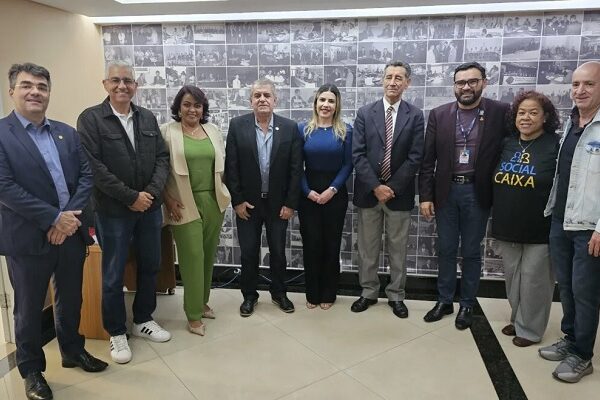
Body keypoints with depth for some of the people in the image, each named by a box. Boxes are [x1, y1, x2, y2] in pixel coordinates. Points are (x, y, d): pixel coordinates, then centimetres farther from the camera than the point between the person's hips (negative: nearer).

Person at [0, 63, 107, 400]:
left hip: (71, 232, 5)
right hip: (28, 239, -4)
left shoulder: (68, 133, 8)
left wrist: (71, 216, -12)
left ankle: (73, 351, 40)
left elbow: (86, 175, 3)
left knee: (71, 299, 19)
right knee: (29, 308, 11)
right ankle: (31, 370, 30)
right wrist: (53, 218, -18)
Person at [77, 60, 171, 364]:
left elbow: (162, 157, 5)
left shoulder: (147, 117, 8)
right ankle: (116, 333, 25)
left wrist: (152, 192, -10)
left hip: (150, 206, 5)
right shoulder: (90, 119, -6)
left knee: (150, 267, 14)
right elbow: (93, 166, -14)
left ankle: (143, 320, 34)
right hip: (113, 210, -4)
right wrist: (131, 197, -16)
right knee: (113, 275, 7)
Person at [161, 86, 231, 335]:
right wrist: (168, 199, -11)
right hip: (184, 204, -4)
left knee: (208, 255, 12)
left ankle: (202, 302, 29)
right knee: (192, 256, -3)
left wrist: (223, 194, 8)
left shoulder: (213, 130, 10)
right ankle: (194, 315, 8)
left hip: (213, 202, 5)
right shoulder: (167, 132, -3)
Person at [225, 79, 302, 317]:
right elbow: (231, 167, -5)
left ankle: (279, 293, 32)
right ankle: (249, 295, 29)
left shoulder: (290, 128, -4)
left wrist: (291, 203, -7)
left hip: (278, 203, 1)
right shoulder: (237, 125, -5)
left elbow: (296, 168, -4)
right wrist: (237, 200, -8)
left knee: (278, 251, 12)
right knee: (249, 252, 10)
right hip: (247, 203, 0)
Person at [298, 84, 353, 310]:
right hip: (308, 195, 1)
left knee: (332, 244, 7)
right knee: (311, 244, 4)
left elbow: (348, 165, -3)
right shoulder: (303, 129, 2)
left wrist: (332, 190, -12)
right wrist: (308, 191, -9)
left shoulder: (345, 131, 0)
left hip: (335, 194, 0)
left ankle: (328, 294, 22)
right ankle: (312, 294, 20)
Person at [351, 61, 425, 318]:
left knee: (398, 248, 10)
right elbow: (358, 155, -5)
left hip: (399, 193, 0)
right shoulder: (365, 113, 1)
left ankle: (396, 296, 25)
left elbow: (415, 158, -6)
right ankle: (368, 292, 27)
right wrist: (376, 186, -13)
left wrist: (391, 187, -12)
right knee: (367, 248, 10)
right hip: (368, 191, 1)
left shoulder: (415, 116, 0)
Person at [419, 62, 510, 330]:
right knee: (446, 250, 12)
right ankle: (444, 301, 28)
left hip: (477, 192, -1)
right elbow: (427, 160, 1)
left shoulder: (501, 112, -4)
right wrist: (425, 196, -4)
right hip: (446, 191, 2)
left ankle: (467, 305, 27)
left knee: (471, 252, 10)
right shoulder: (439, 115, 1)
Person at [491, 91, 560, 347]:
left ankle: (529, 329, 24)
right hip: (507, 227, 5)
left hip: (540, 230, -5)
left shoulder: (556, 146, -10)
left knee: (533, 280, 7)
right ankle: (517, 319, 35)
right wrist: (497, 219, 11)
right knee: (512, 276, 16)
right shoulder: (506, 144, 5)